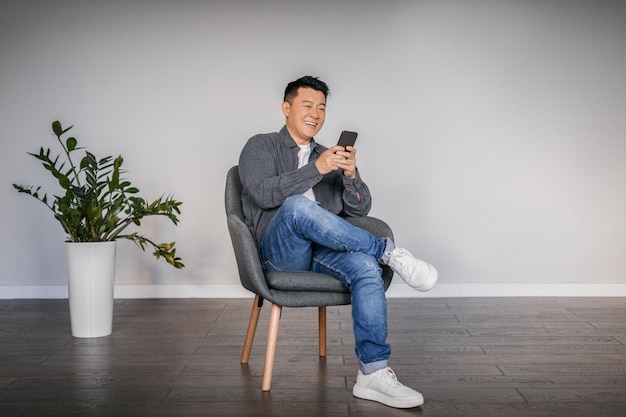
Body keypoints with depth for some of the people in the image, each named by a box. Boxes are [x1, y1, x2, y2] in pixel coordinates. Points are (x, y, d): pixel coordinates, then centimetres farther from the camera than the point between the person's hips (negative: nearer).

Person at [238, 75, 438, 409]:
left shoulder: (330, 156, 23)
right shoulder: (261, 147, 10)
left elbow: (359, 209, 12)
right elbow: (262, 193, -11)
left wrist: (350, 175, -9)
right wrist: (316, 169, -21)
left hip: (325, 250, 4)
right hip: (279, 253, -3)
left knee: (365, 265, -31)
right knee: (297, 206, -37)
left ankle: (373, 373, -34)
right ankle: (388, 252, -24)